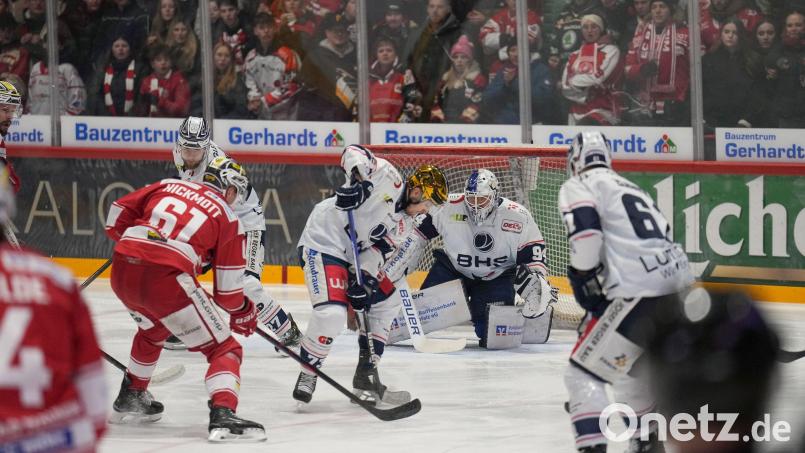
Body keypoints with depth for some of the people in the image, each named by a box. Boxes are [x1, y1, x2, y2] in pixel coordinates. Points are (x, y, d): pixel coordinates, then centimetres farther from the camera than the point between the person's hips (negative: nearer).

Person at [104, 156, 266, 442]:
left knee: (153, 329, 38)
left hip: (123, 270, 6)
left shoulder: (168, 186, 22)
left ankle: (130, 399, 47)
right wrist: (243, 312, 31)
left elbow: (118, 214, 19)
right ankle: (223, 415, -19)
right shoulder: (228, 219, 11)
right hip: (167, 278, -6)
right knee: (223, 350, 4)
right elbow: (228, 289, 12)